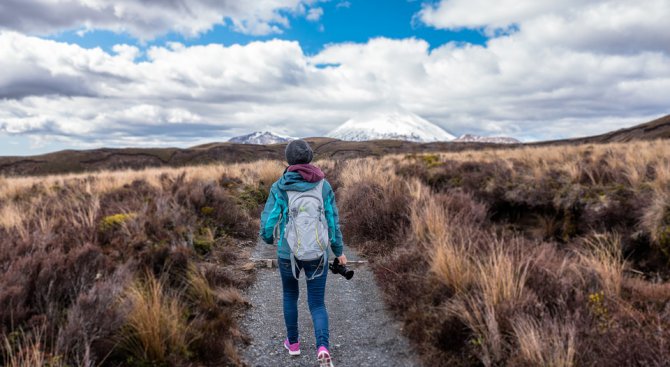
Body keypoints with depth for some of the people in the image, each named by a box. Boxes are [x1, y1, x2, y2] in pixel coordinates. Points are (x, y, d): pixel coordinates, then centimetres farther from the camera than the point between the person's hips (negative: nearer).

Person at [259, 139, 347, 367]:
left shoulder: (280, 187, -9)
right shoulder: (323, 185, -3)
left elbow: (268, 220, -9)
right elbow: (332, 220, 0)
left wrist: (268, 238, 15)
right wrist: (339, 251, 12)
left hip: (288, 253, 0)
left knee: (290, 294, 27)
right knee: (317, 304, 10)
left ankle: (293, 342, 37)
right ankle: (322, 348, -13)